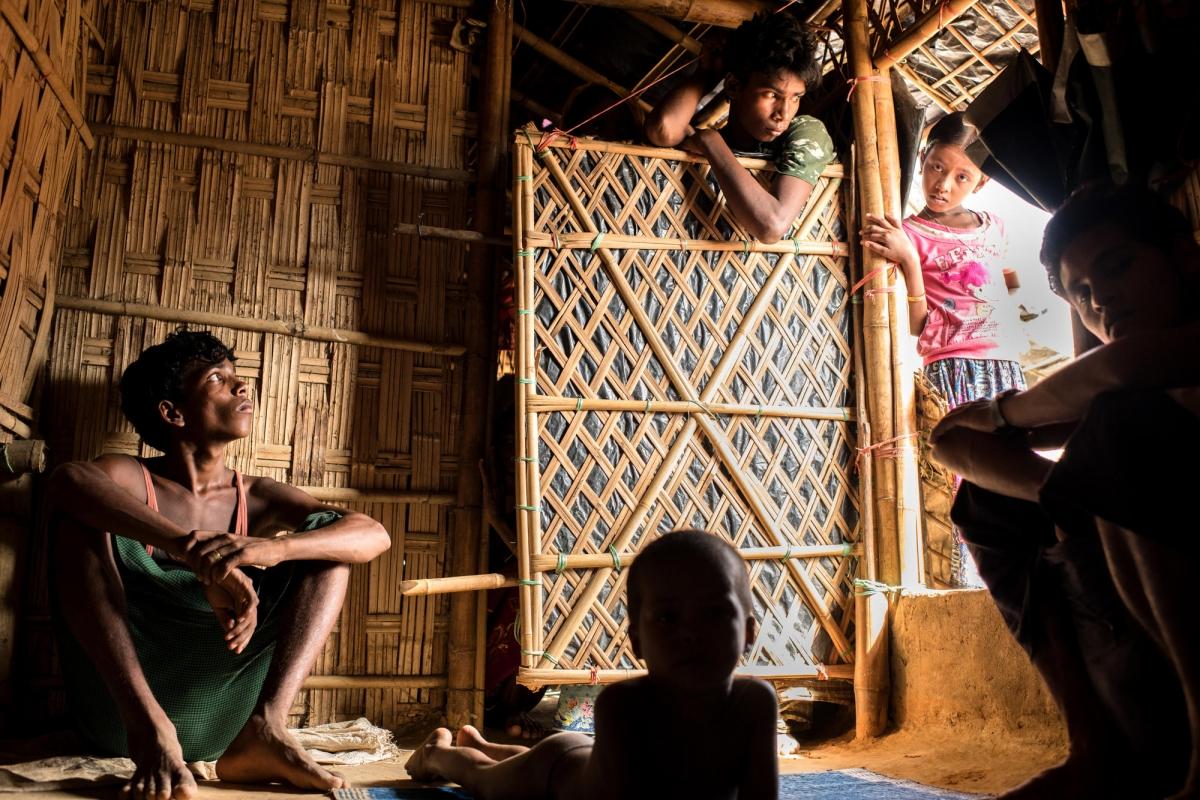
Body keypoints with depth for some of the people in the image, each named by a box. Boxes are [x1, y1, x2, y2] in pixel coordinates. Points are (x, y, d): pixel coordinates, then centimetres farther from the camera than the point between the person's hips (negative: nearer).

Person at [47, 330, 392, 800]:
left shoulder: (255, 497, 8)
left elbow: (373, 534, -8)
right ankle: (148, 726, -30)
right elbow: (68, 479, -27)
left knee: (328, 537, -4)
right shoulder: (129, 478, 1)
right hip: (118, 704, -2)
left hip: (215, 720, 3)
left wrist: (270, 548, -28)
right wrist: (196, 554, -42)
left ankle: (264, 725, -25)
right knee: (79, 513, -17)